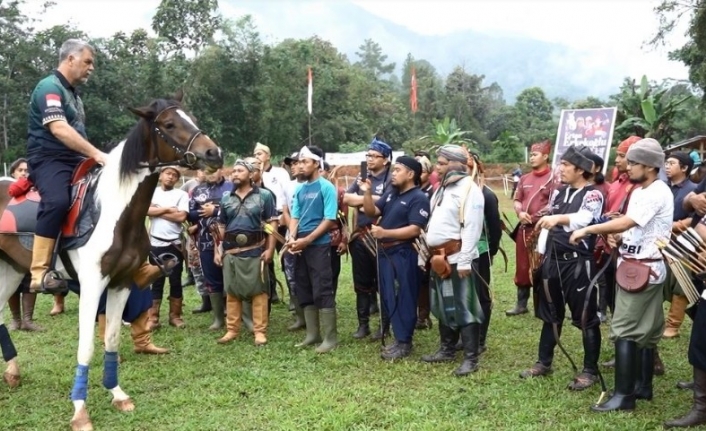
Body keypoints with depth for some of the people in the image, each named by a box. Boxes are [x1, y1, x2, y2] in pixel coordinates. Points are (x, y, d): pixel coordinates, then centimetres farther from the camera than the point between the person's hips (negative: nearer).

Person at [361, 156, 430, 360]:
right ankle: (399, 338, 24)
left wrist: (384, 232, -24)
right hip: (385, 252, 9)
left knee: (403, 298, -1)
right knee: (388, 297, 13)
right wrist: (367, 193, -6)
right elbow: (372, 212, 9)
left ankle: (404, 342, 8)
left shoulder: (419, 198, -11)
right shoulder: (390, 193, 14)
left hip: (403, 254, -8)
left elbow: (415, 229, -20)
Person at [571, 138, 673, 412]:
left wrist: (587, 230, -20)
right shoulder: (640, 191, 13)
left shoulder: (657, 192, -18)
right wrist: (617, 236, -2)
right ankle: (643, 386, 24)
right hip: (635, 267, 10)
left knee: (625, 330, -9)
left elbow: (625, 222, -27)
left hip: (643, 269, -10)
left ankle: (623, 395, -5)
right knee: (645, 329, 15)